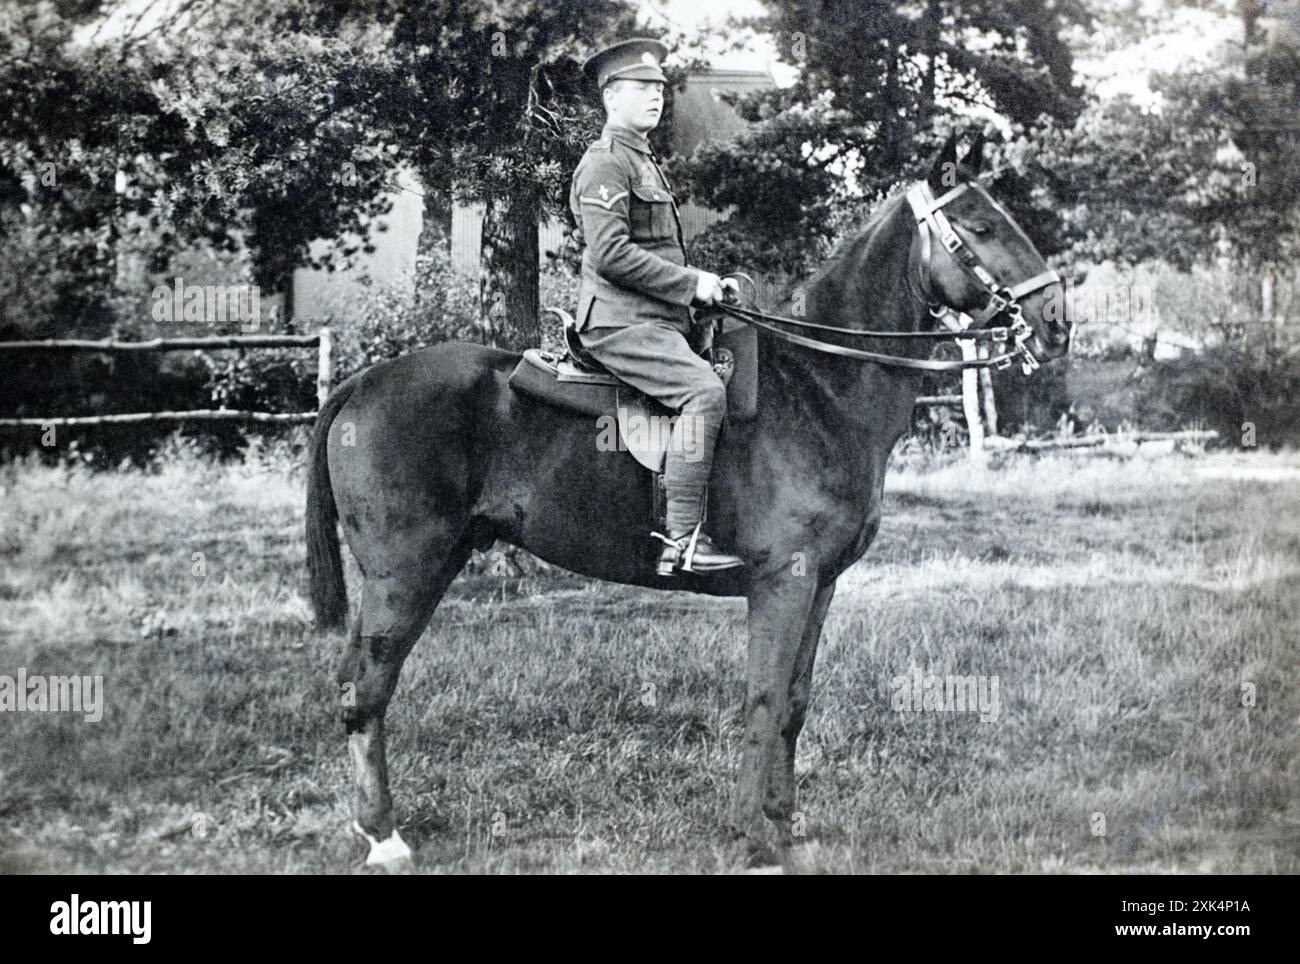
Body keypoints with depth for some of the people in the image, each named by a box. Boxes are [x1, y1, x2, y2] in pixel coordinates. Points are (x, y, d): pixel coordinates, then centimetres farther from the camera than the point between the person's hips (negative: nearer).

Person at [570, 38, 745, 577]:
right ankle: (682, 541, -30)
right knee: (705, 391, -27)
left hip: (656, 320, 10)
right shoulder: (606, 162, -9)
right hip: (620, 323, -10)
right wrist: (691, 284, -16)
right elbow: (612, 255, -20)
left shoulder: (644, 162, 24)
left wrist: (702, 285, 16)